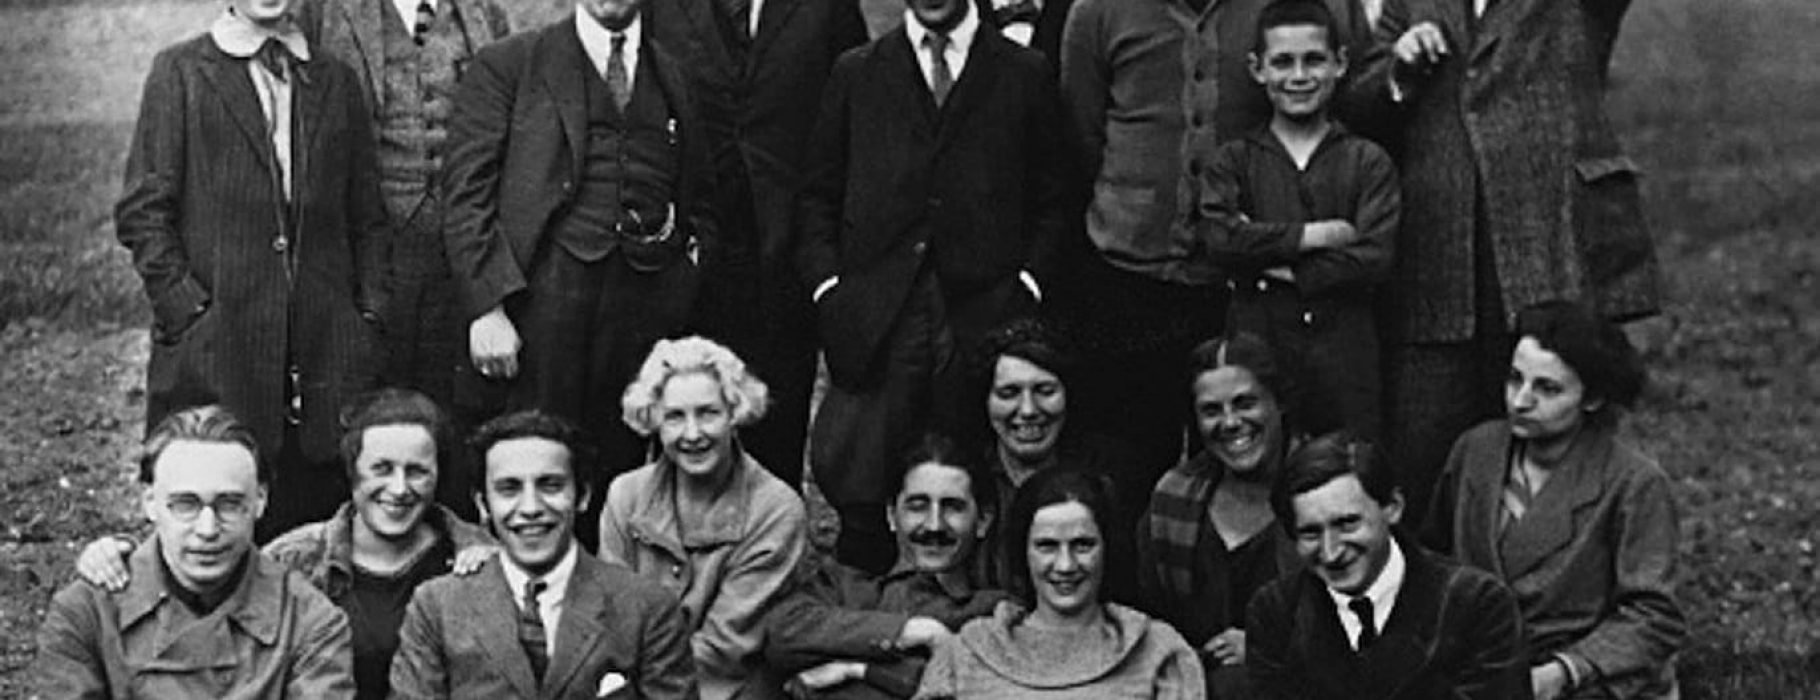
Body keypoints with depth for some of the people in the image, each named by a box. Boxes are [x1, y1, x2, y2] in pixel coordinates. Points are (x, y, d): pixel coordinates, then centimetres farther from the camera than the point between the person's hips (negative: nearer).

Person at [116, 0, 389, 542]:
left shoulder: (336, 80, 15)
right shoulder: (180, 73, 4)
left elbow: (366, 218, 15)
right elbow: (141, 213, -1)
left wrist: (372, 314, 5)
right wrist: (185, 307, -9)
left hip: (326, 351, 3)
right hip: (214, 348, -3)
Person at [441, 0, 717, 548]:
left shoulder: (675, 79, 18)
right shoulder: (506, 67, 7)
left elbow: (700, 201, 27)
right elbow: (466, 194, 0)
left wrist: (690, 260, 8)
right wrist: (487, 307, -9)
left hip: (649, 311, 3)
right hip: (541, 294, -3)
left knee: (620, 469, 2)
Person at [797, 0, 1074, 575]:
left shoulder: (1025, 75, 10)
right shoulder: (855, 73, 13)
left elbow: (1051, 201, 10)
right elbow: (819, 195, 13)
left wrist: (1027, 285, -2)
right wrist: (827, 285, 0)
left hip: (983, 313, 0)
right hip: (874, 316, 1)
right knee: (847, 473, -7)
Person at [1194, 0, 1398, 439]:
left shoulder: (1368, 162, 6)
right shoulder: (1232, 161, 7)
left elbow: (1375, 258, -6)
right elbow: (1219, 238, -10)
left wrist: (1283, 270, -10)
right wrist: (1316, 235, -10)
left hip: (1344, 354, 0)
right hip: (1255, 349, 0)